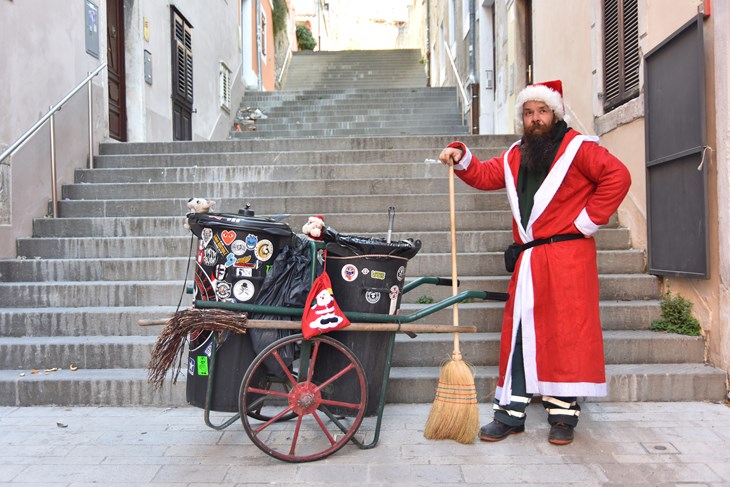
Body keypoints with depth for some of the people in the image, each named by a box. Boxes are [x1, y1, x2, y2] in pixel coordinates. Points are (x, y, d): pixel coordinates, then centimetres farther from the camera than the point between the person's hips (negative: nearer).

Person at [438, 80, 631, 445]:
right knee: (518, 332, 5)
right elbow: (485, 176, 20)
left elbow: (617, 176, -9)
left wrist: (588, 220, -11)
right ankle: (510, 413, 12)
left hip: (568, 256, -5)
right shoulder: (516, 155, 19)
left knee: (567, 332, -3)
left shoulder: (577, 147, 0)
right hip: (529, 259, 6)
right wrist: (461, 158, 2)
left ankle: (563, 414, 9)